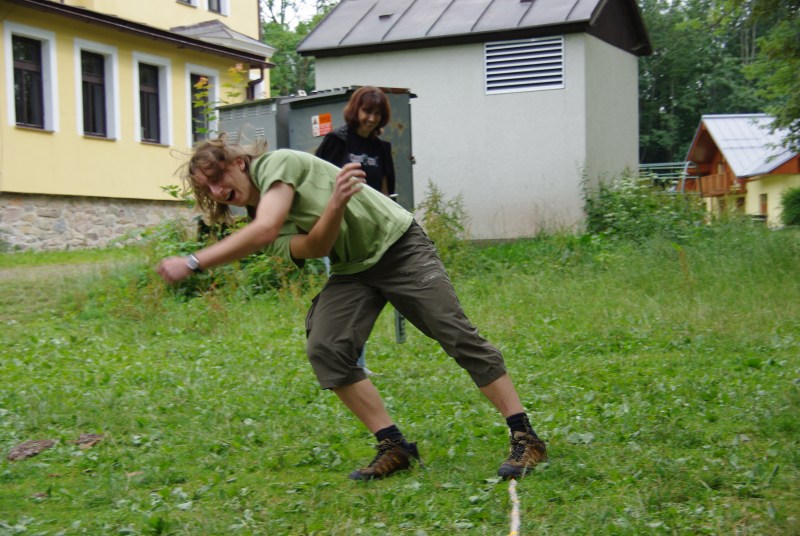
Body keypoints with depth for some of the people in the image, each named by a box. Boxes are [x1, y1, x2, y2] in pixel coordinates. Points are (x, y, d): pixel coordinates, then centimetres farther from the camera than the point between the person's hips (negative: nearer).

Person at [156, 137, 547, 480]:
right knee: (324, 350, -13)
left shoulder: (275, 163, -12)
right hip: (351, 270, 6)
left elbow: (264, 231, -30)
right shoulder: (255, 222, 3)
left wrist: (192, 263, -31)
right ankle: (394, 448, -5)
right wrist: (336, 203, -36)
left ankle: (525, 439, -4)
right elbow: (314, 247, -16)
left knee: (458, 336, -12)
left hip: (398, 245, -6)